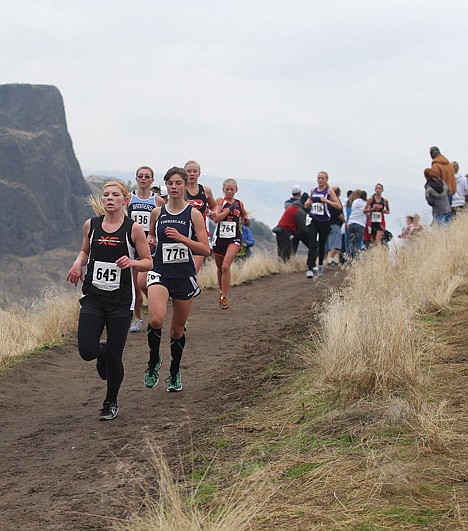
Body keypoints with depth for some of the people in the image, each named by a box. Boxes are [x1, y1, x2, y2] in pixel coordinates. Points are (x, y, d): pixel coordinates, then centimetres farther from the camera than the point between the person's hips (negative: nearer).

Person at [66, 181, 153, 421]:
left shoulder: (133, 228, -4)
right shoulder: (91, 225, 5)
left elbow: (148, 262, 1)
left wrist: (131, 262, -19)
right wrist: (78, 263, 1)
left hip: (121, 300, -2)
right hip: (93, 296, 2)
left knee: (114, 357, 0)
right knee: (87, 352, -11)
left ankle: (111, 402, 23)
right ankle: (102, 351, 28)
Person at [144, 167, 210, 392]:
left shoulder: (193, 214, -3)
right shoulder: (157, 212, 4)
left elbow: (205, 249, -7)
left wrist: (181, 238, -19)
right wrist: (150, 241, -1)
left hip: (184, 276, 0)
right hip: (160, 272, 0)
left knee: (177, 328, 10)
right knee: (156, 320, -24)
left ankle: (174, 372, 31)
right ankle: (154, 361, 1)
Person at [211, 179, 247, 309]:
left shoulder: (239, 203, 6)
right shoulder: (220, 201, -2)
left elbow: (243, 216, 27)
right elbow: (216, 218, -16)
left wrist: (244, 221, 6)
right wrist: (230, 208, -17)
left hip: (234, 239, -1)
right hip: (219, 238, 1)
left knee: (226, 266, -17)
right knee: (220, 268, 15)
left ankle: (224, 297, -13)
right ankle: (222, 291, 39)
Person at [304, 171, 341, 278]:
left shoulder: (329, 191, -3)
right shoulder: (313, 191, 9)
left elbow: (338, 206, -10)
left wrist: (327, 200, -20)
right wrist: (307, 203, 8)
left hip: (324, 222, -2)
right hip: (313, 220, 2)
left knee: (321, 245, 13)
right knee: (312, 245, -13)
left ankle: (320, 265, 37)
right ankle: (310, 269, -20)